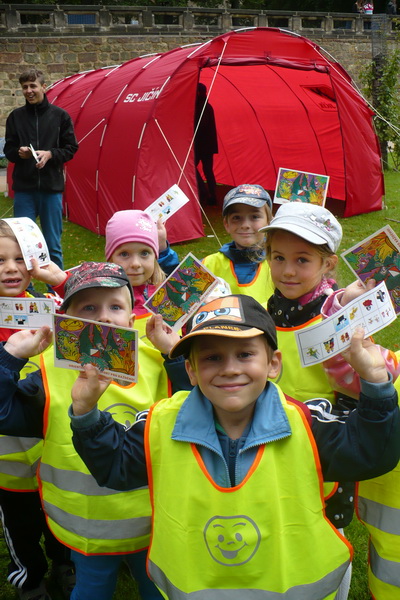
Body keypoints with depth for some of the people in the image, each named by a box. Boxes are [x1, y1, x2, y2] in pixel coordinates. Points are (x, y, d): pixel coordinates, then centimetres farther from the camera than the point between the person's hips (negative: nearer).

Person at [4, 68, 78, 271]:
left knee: (53, 245, 7)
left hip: (52, 187, -1)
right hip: (24, 188, 1)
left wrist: (50, 154, -13)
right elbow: (8, 150, 9)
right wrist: (19, 153, -13)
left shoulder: (60, 115, 2)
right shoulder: (16, 116, 5)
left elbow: (71, 148, 4)